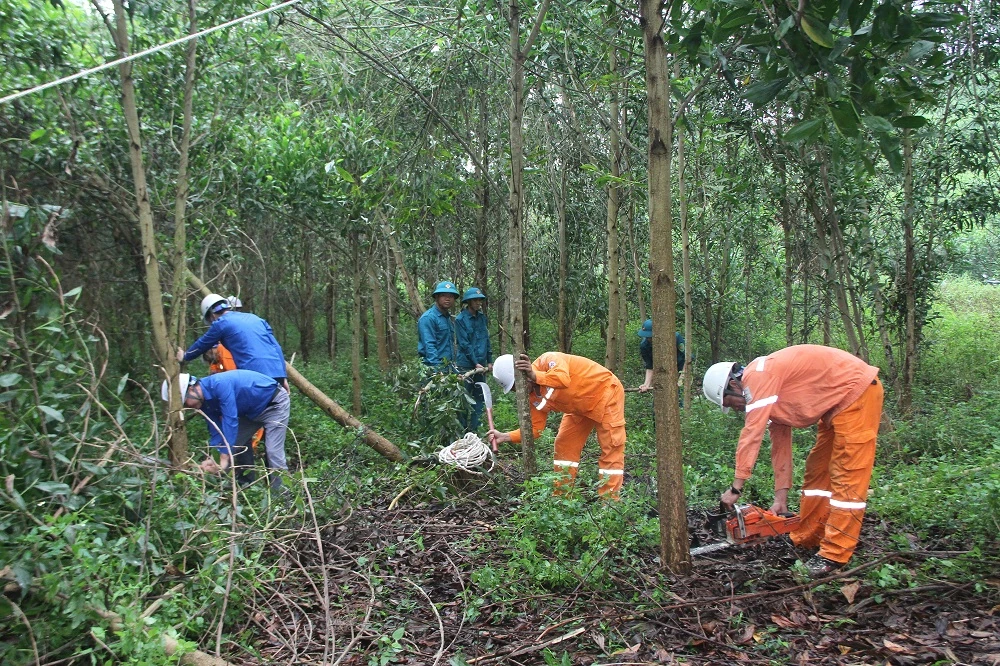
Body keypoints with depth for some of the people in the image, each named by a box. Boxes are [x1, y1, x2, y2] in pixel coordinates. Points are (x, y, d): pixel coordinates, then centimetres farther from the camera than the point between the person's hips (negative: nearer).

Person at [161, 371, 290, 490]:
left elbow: (230, 422, -35)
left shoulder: (220, 385, -33)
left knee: (273, 452, -15)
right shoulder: (204, 403, -5)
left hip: (274, 403, -9)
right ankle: (245, 486, 19)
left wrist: (224, 460, -34)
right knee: (235, 445, 7)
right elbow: (216, 431, -5)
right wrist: (212, 460, -21)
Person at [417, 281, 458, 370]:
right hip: (434, 368, -8)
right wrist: (437, 369, -25)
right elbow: (429, 346, -18)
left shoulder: (449, 318, 18)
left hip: (449, 369, 8)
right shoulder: (428, 318, -10)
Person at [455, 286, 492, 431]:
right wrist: (475, 363, -15)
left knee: (479, 397, 9)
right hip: (466, 364, -6)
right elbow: (464, 344, -12)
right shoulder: (461, 319, -8)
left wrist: (489, 361, 10)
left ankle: (475, 429, 18)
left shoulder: (482, 317, 10)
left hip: (481, 364, 6)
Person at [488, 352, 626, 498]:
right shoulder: (534, 398, -8)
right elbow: (534, 428, -7)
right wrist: (506, 437, -17)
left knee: (611, 448, -8)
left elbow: (563, 379, -50)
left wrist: (534, 375, -54)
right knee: (564, 446, 5)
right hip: (580, 408, 8)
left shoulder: (548, 360, -30)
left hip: (605, 393, -8)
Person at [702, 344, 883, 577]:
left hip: (855, 390, -10)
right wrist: (781, 498, 11)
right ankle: (805, 540, 21)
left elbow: (751, 435, -22)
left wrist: (736, 488, -17)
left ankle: (835, 554, -4)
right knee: (817, 469, 13)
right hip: (838, 402, 11)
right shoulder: (770, 393, 11)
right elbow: (780, 444, 12)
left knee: (847, 475, -8)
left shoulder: (758, 377, -18)